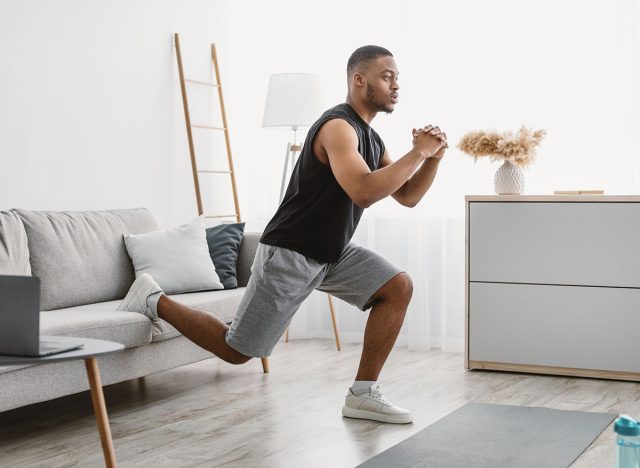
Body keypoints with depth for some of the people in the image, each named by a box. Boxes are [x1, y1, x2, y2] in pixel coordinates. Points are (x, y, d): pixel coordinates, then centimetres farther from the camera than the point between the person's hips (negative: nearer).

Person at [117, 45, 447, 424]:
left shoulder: (371, 137, 10)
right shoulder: (338, 127, -21)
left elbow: (408, 196, 13)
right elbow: (364, 192, -37)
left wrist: (433, 158, -5)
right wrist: (417, 153, -28)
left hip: (333, 251, 9)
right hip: (290, 253, -9)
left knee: (399, 288, -6)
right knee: (236, 350, -3)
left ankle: (363, 395, 0)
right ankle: (155, 302, 17)